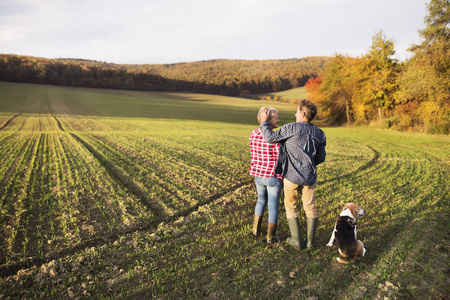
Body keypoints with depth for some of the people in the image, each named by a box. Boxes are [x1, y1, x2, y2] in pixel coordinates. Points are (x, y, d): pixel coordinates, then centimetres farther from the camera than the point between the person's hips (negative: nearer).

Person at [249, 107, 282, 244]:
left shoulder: (253, 134, -2)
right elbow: (279, 159, -14)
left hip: (259, 175, 5)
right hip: (273, 177, -5)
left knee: (261, 200, 26)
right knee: (273, 206, 10)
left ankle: (256, 229, 35)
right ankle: (271, 236, 23)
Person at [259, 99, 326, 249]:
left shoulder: (291, 128, -14)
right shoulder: (319, 134, 3)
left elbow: (270, 137, -12)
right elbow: (321, 157, 10)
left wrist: (264, 122, 1)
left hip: (291, 176, -4)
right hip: (309, 176, 4)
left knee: (291, 207, 14)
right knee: (310, 208, 17)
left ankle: (297, 241, 19)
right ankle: (310, 241, 26)